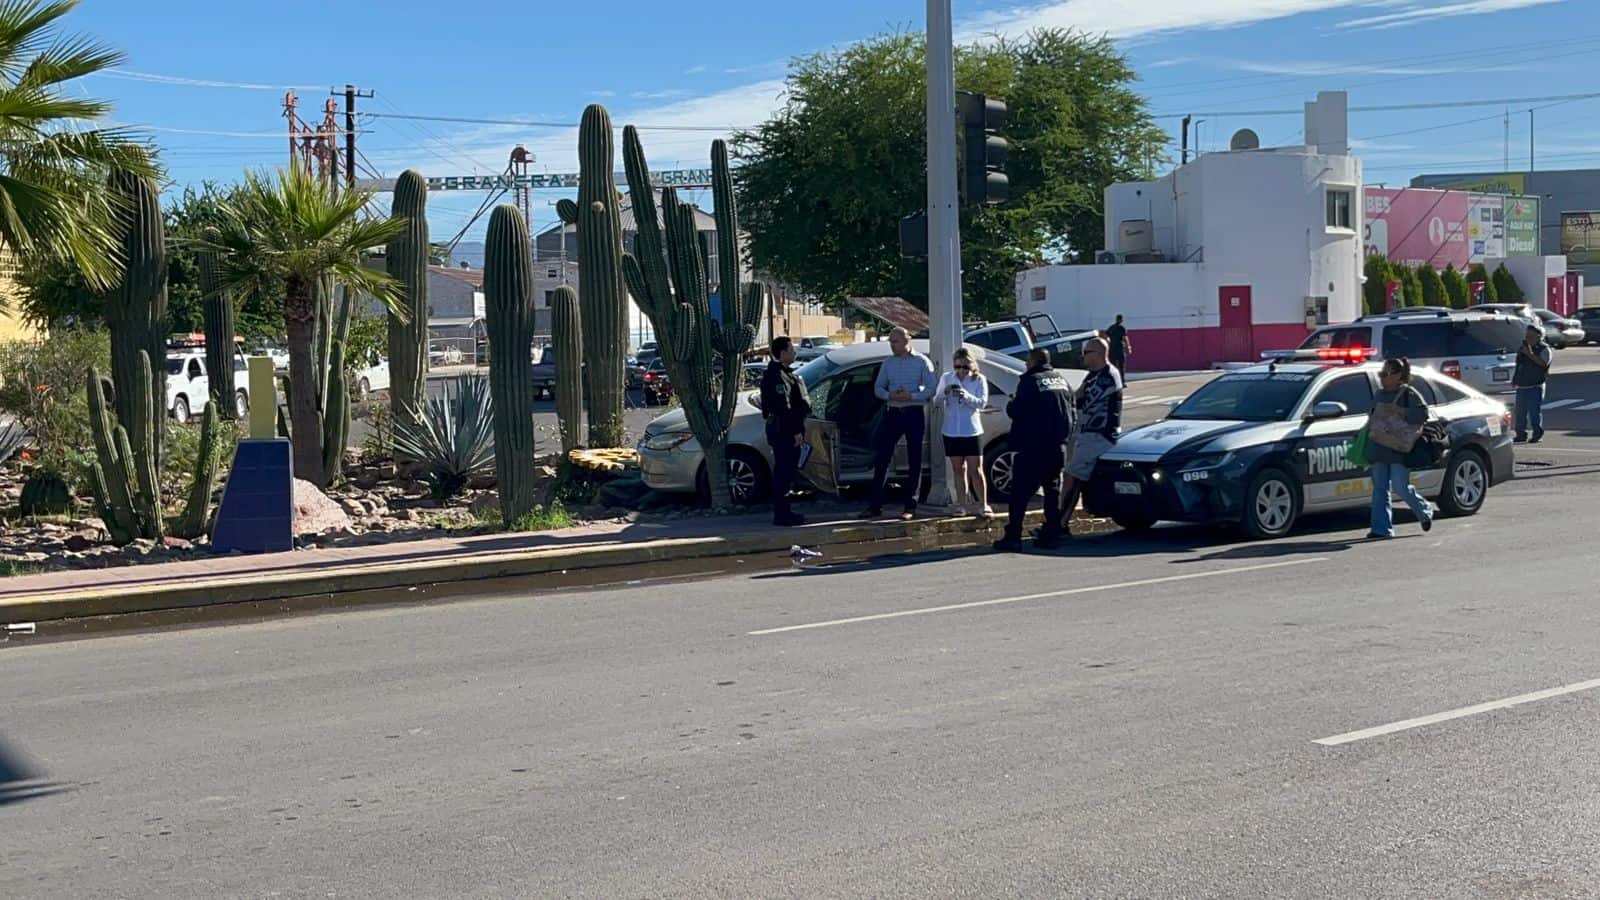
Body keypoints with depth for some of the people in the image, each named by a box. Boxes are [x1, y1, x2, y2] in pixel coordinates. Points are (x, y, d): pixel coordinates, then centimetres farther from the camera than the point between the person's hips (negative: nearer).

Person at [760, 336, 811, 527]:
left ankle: (783, 512, 20)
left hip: (788, 432, 10)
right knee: (783, 473, -7)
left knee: (785, 472, 14)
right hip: (783, 432, -10)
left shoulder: (784, 373, 19)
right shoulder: (776, 375, -15)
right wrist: (796, 431, -22)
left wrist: (798, 429, 20)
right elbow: (783, 407, -22)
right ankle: (781, 514, -5)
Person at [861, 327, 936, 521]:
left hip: (914, 415, -3)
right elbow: (878, 387, 11)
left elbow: (932, 388, -8)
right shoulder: (888, 363, 10)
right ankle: (876, 505, 3)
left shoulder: (921, 361, -2)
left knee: (914, 461, 3)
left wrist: (911, 396, -19)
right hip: (892, 414, 4)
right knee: (881, 459, -1)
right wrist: (890, 396, -9)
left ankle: (910, 506, 9)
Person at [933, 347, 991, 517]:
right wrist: (944, 393, -18)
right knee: (958, 469, 9)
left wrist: (967, 396, -29)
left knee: (976, 470, -3)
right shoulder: (946, 378, 4)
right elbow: (936, 401, 5)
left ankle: (983, 505, 2)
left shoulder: (979, 379, -3)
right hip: (951, 431, 3)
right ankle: (963, 505, 14)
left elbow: (982, 402, -11)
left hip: (972, 431, -3)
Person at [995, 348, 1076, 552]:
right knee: (1053, 490, 12)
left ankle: (1013, 537, -6)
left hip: (1034, 447, -6)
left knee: (1020, 491, -3)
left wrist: (1011, 403, 6)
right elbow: (1071, 412, 15)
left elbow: (1016, 412, -14)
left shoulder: (1030, 381, -11)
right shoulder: (1063, 381, 11)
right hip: (1058, 445, 7)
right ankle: (1052, 535, 10)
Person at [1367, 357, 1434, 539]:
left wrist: (1399, 411, -19)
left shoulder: (1409, 394, -4)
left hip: (1400, 449, -7)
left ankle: (1425, 512, 18)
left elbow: (1423, 413, -15)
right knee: (1380, 489, 1)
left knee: (1401, 487, -8)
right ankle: (1382, 529, 2)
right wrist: (1369, 428, 8)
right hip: (1378, 448, 7)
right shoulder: (1379, 394, 18)